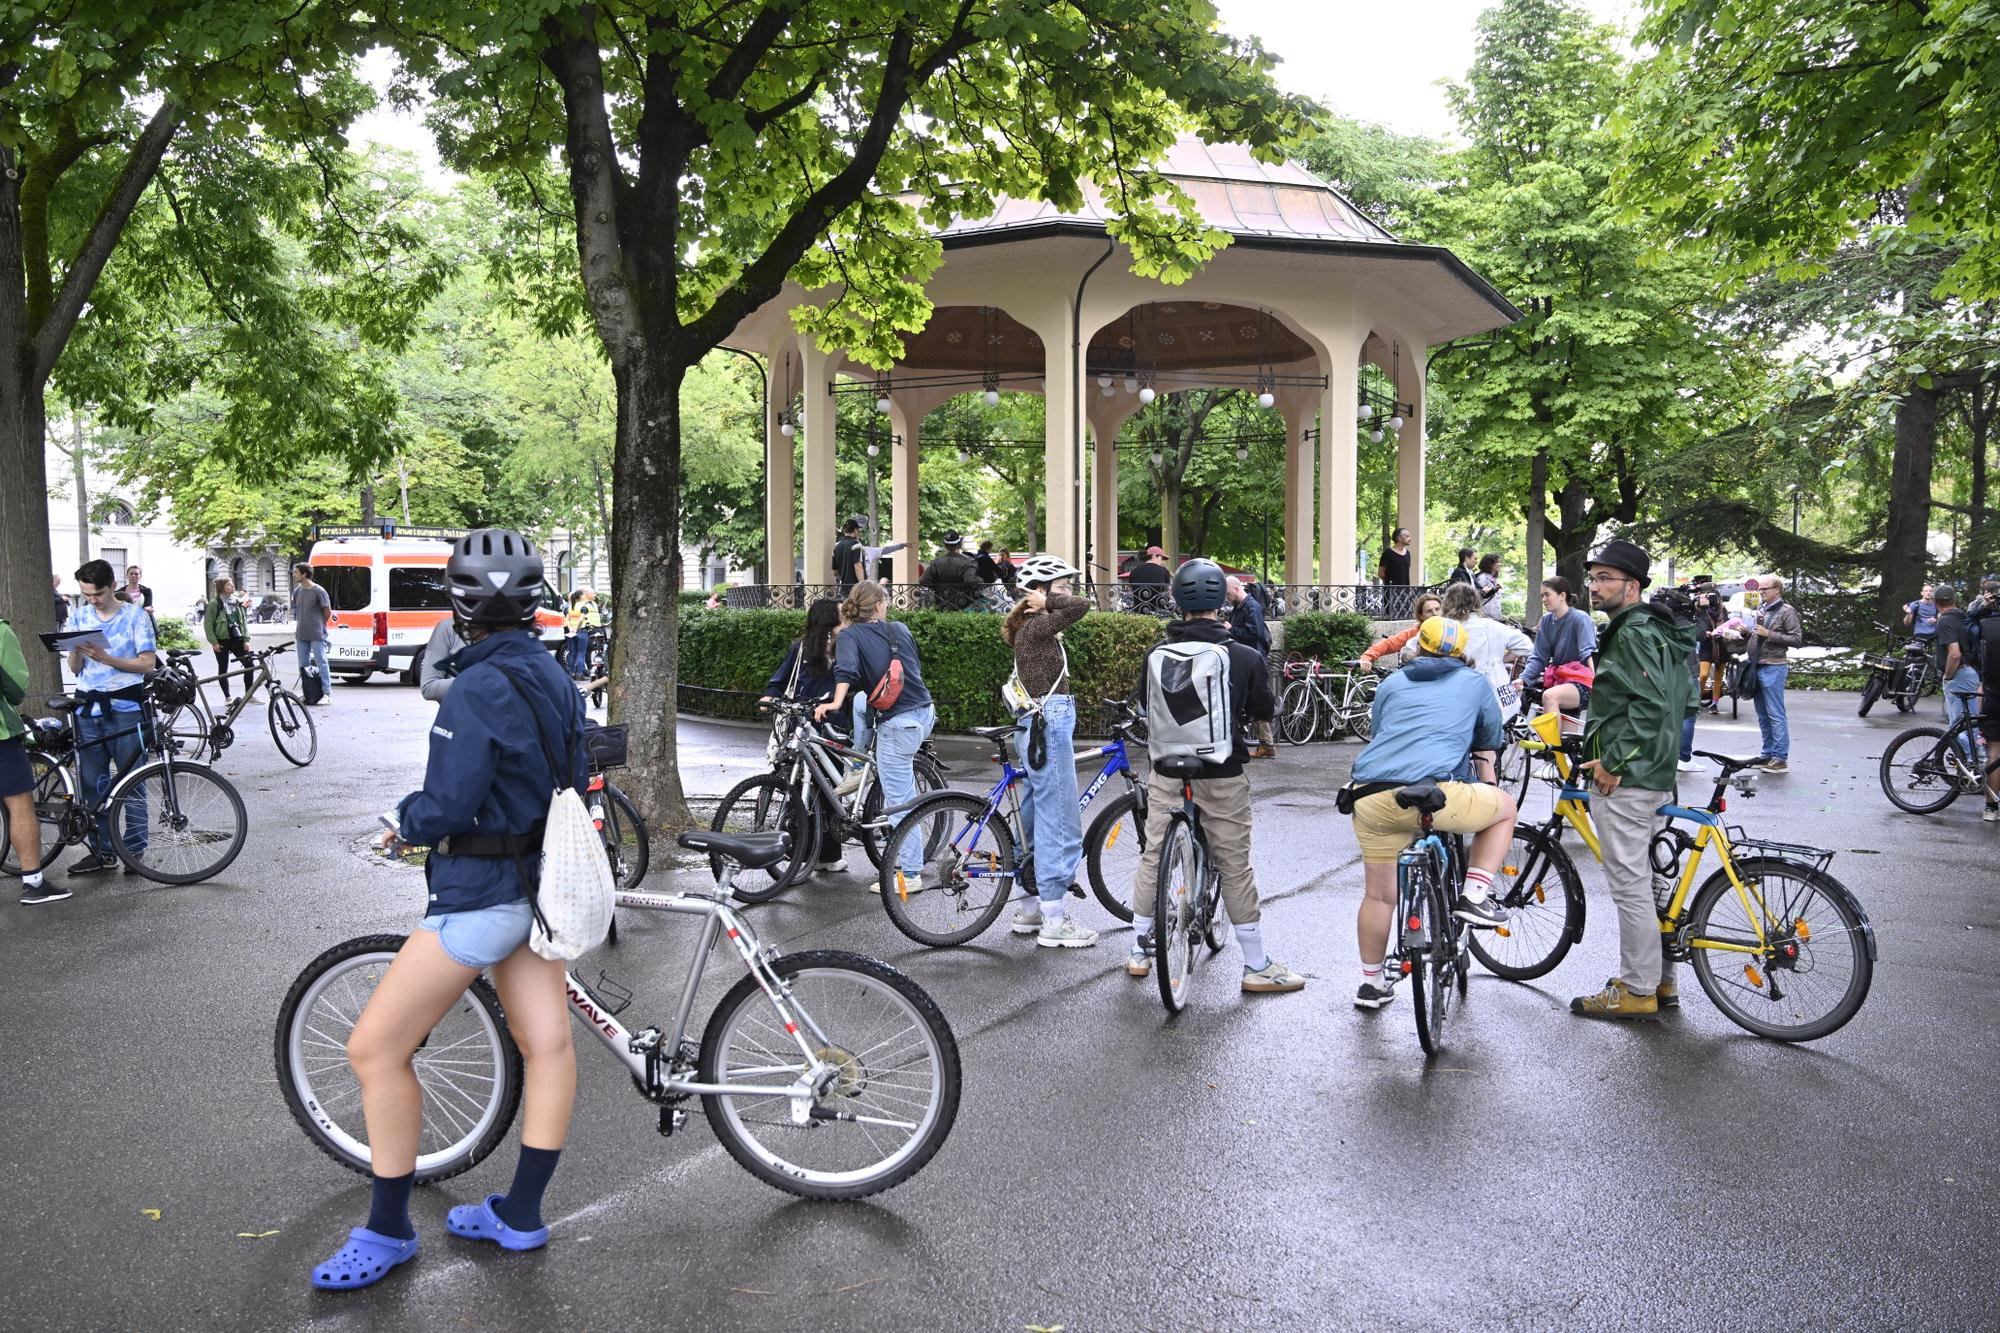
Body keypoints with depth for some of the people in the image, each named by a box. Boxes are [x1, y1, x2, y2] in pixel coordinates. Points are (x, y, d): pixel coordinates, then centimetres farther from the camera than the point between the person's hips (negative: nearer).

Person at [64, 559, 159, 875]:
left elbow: (148, 663, -6)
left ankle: (135, 850, 8)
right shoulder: (78, 617, 11)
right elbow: (75, 669, 10)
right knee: (92, 784, 6)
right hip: (88, 709, 4)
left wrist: (107, 659, -18)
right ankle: (101, 851, 14)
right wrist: (75, 650, -12)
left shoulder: (136, 615, -1)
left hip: (125, 709, -4)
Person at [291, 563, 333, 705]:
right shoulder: (297, 591, 10)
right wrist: (299, 627, 14)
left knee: (321, 662, -7)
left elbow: (328, 611, -4)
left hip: (317, 634, -7)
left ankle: (327, 694, -6)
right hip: (301, 634, 7)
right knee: (303, 665, 9)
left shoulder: (319, 591, -10)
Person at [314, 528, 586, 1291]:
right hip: (538, 881, 9)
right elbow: (571, 778, 13)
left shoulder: (479, 689, -21)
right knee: (546, 1043, 12)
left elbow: (446, 807, -23)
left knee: (375, 1049, 3)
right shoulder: (554, 678, 5)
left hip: (478, 894, -9)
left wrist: (405, 823, -3)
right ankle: (521, 1214, 27)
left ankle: (388, 1232, 15)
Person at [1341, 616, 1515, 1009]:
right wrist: (1487, 789, 51)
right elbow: (1487, 751, 31)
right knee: (1505, 807, 25)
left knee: (1378, 895, 19)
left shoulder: (1392, 683, 25)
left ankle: (1372, 984, 29)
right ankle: (1475, 895, 15)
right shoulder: (1475, 683, 20)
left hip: (1370, 796, 4)